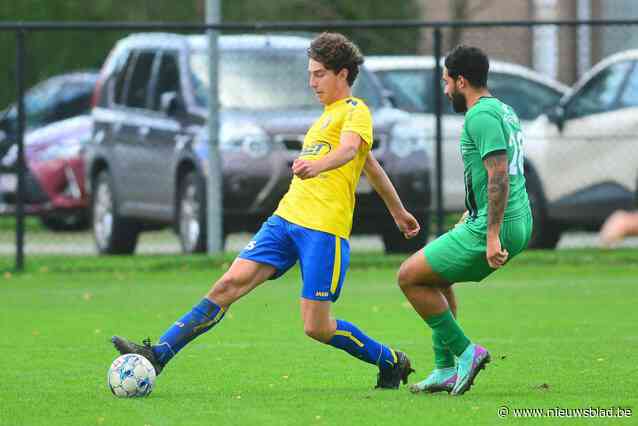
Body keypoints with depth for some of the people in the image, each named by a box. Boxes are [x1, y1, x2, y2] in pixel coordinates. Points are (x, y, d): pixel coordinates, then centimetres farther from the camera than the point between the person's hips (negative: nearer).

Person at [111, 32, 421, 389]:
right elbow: (372, 168, 36)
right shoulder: (328, 115, 25)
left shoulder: (355, 111, -1)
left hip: (325, 229, -8)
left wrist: (317, 165, -46)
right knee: (231, 283, -8)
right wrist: (399, 211, 46)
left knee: (317, 327, -8)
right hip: (287, 217, 8)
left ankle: (392, 363, 15)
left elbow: (349, 149, -24)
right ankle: (158, 355, -15)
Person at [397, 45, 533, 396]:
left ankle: (465, 352, -1)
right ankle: (446, 370, 21)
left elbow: (498, 175, -24)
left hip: (497, 228, -10)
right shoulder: (503, 110, 17)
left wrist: (492, 236, -27)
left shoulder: (480, 116, -14)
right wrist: (470, 218, 33)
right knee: (436, 276, 25)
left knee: (409, 277, -2)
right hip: (519, 224, 10)